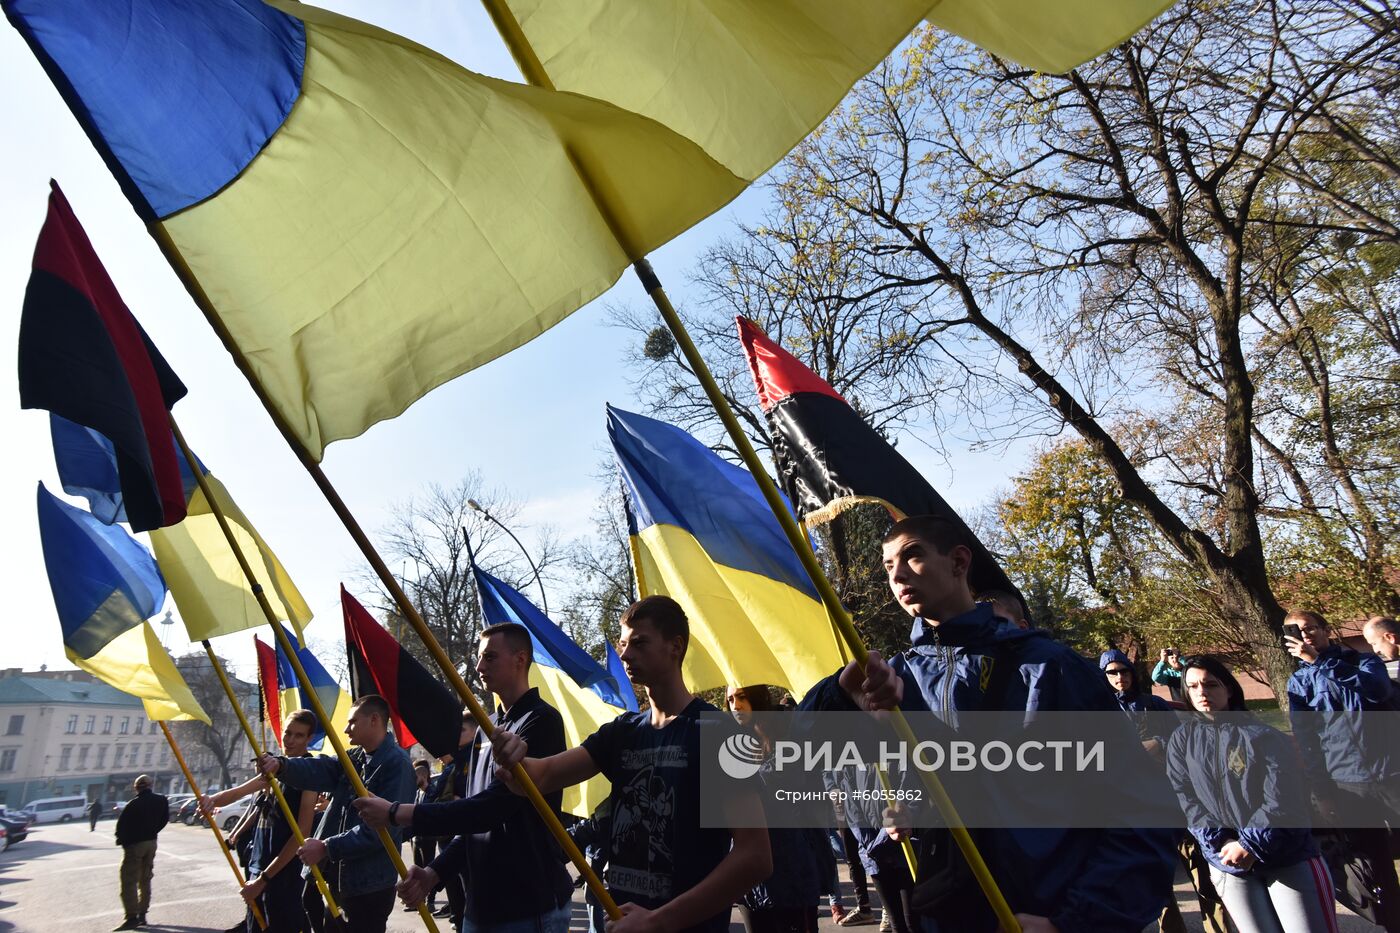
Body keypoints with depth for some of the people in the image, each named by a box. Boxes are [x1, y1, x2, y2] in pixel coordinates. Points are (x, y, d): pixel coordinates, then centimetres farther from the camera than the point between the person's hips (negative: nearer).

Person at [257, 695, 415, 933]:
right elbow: (320, 770, -7)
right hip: (338, 876, 8)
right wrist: (281, 765, -25)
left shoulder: (396, 763, -18)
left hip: (369, 885, -8)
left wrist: (327, 847, -22)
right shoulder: (354, 758, 11)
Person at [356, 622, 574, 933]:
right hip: (480, 902, 7)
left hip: (531, 906, -7)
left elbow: (493, 807, -23)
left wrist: (397, 814, -19)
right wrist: (435, 871, 3)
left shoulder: (541, 721, -17)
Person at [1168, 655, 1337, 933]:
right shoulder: (1181, 740, 3)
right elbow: (1186, 799, -1)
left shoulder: (1263, 735, -5)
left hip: (1288, 856, -2)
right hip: (1228, 864, 2)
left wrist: (1251, 845, -15)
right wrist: (1222, 843, -13)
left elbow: (1283, 798, -10)